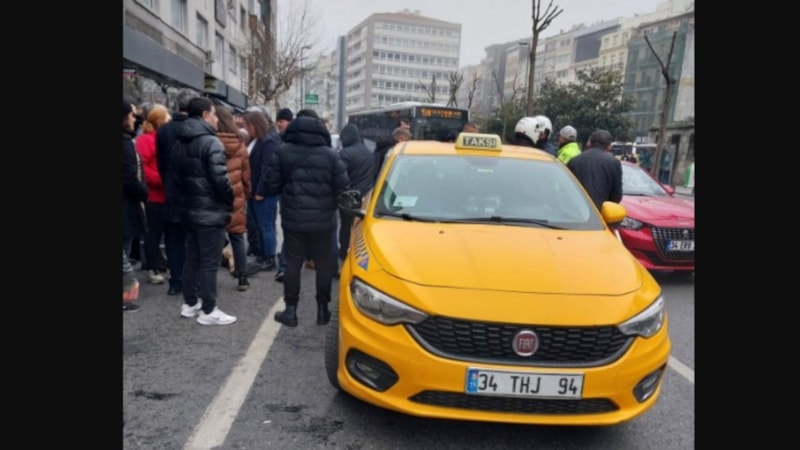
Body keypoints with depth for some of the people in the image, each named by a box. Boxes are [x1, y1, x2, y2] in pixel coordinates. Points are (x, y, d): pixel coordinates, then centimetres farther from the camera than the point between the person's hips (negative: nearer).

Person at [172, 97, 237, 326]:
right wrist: (230, 202, -7)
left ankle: (189, 303, 26)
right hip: (211, 211, -9)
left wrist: (187, 198, 18)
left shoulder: (179, 143, 12)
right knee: (209, 262, -2)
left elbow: (177, 176, 15)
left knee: (191, 258, 16)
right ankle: (208, 311, 5)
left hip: (189, 209, 9)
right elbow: (220, 178, -21)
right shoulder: (211, 142, -16)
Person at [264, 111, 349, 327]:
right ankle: (322, 310, 19)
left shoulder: (282, 152, -5)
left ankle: (290, 310, 13)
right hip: (323, 220, 0)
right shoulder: (330, 154, -5)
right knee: (324, 264, 11)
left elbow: (271, 186, -6)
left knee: (292, 264, 9)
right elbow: (342, 188, -7)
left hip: (293, 219, 0)